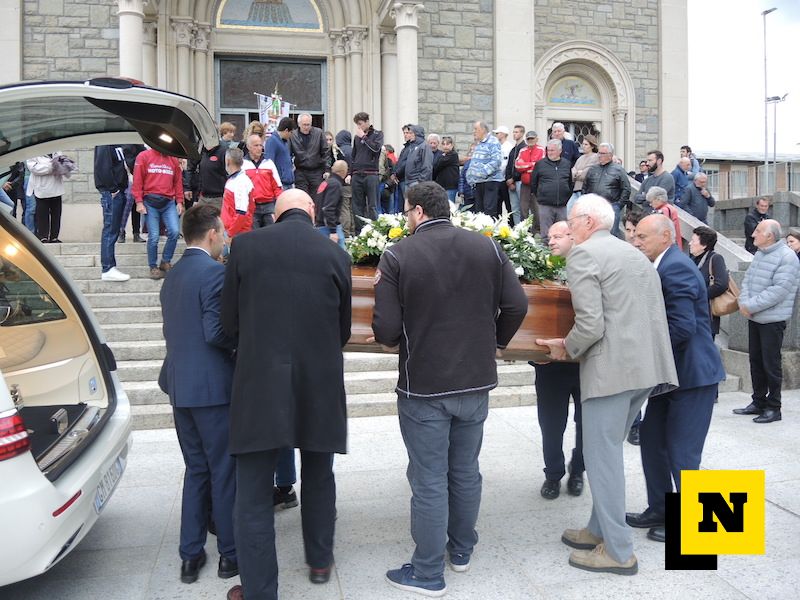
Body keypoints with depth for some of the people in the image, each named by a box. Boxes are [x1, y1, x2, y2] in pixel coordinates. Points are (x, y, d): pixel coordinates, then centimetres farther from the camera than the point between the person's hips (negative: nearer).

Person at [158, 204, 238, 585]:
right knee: (224, 472, 5)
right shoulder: (215, 272, -15)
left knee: (196, 470, 16)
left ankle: (190, 555, 22)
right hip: (212, 386, -8)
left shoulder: (172, 276, 11)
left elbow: (173, 331, 16)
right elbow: (216, 332, -21)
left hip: (180, 386, 8)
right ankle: (230, 554, 16)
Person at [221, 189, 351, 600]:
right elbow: (343, 329, 8)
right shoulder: (336, 255, -1)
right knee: (318, 479, 23)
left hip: (258, 385, -2)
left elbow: (229, 323, 1)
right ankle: (320, 561, 41)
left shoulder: (245, 245, -3)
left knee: (253, 496, 8)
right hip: (320, 387, 3)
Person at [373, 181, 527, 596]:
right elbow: (517, 306, -4)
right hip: (476, 380, 4)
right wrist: (494, 343, 13)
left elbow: (386, 332, -16)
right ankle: (461, 550, 37)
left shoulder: (398, 255, -13)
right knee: (466, 471, 20)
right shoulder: (487, 247, -1)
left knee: (429, 480, 7)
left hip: (423, 385, -4)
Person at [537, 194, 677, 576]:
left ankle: (619, 552, 11)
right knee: (609, 450, 19)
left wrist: (567, 349, 2)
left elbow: (591, 324, -17)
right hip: (645, 366, 9)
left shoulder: (584, 254, -8)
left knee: (602, 455, 2)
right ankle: (601, 530, 30)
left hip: (612, 368, -9)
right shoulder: (635, 254, 19)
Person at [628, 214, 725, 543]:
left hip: (692, 374, -10)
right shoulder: (665, 266, 11)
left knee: (682, 453, 1)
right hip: (671, 372, 10)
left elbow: (682, 327, -26)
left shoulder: (675, 267, -19)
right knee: (652, 439, 15)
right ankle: (659, 511, 29)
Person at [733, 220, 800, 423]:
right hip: (754, 318, 8)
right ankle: (758, 402, 26)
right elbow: (747, 279, 11)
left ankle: (773, 407, 11)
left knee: (771, 364, -1)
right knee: (756, 361, 14)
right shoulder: (759, 255, 12)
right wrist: (744, 302, -7)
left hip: (773, 320, -8)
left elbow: (779, 290, -21)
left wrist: (751, 306, -19)